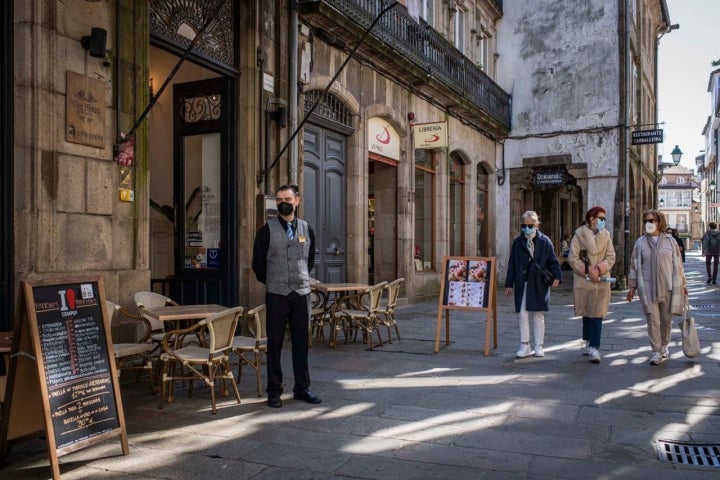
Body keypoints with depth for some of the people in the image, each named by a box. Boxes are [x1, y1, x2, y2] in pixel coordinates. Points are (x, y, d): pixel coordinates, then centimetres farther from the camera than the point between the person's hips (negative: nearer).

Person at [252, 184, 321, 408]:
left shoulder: (306, 229, 7)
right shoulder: (267, 230, -3)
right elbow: (258, 263, 2)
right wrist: (271, 282, 9)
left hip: (302, 293, 3)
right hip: (276, 295, -3)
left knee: (301, 342, 9)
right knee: (275, 343, 4)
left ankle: (302, 388, 20)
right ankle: (274, 391, 14)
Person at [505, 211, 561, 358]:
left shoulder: (545, 241, 1)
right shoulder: (517, 242, 7)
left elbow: (553, 262, 4)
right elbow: (512, 265, 9)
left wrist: (556, 276, -12)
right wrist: (509, 284, 7)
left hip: (539, 285, -2)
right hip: (522, 284, 2)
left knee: (538, 316, 6)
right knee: (522, 315, 2)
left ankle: (539, 346, 16)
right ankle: (525, 346, 12)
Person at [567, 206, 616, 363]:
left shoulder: (606, 235, 7)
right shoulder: (579, 235, -1)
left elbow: (611, 257, 2)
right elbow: (572, 258, -5)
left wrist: (599, 269, -14)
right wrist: (588, 271, -14)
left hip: (601, 281, 1)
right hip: (583, 281, -1)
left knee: (597, 315, -6)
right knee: (587, 313, 11)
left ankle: (594, 347, -7)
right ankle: (589, 342, 26)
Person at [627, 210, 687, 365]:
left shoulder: (670, 241, 6)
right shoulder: (640, 242, 5)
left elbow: (678, 264, 9)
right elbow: (634, 265, 6)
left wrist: (682, 284, 8)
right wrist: (632, 286, 4)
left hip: (668, 286, 1)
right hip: (648, 287, -1)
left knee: (666, 319, 8)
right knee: (653, 319, -4)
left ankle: (664, 346, 28)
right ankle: (656, 351, 2)